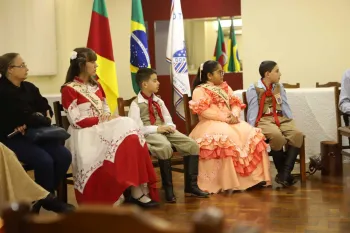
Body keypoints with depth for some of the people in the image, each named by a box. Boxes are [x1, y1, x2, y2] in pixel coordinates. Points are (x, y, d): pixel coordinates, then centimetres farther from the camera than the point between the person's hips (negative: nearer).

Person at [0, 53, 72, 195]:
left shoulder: (29, 87, 11)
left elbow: (47, 109, 5)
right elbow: (25, 117, -18)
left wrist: (34, 120, -16)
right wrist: (45, 120, -2)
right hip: (12, 139, -7)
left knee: (64, 155, -16)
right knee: (44, 160, -29)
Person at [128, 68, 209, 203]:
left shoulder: (158, 101, 20)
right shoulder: (136, 104, -3)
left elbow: (168, 119, 21)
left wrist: (170, 126, -4)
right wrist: (157, 128, -18)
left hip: (165, 131, 7)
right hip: (149, 133, -7)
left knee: (192, 145, -12)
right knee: (165, 147, -40)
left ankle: (191, 186, -5)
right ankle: (168, 188, -24)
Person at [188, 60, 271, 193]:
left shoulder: (225, 87, 22)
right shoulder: (199, 90, 0)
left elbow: (236, 104, 15)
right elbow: (203, 111, -14)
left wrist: (234, 115, -9)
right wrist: (224, 118, -20)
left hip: (230, 121, 6)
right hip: (210, 124, -6)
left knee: (252, 134, -20)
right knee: (227, 137, -38)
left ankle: (254, 177, -19)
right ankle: (230, 183, -34)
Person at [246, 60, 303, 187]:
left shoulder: (279, 87, 19)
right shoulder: (254, 89, 1)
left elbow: (285, 107, 17)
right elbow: (253, 111, -3)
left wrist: (291, 123, 3)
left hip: (281, 118, 6)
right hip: (264, 120, -5)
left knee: (297, 134, -26)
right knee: (277, 136, -37)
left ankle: (285, 174, -26)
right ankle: (281, 172, -17)